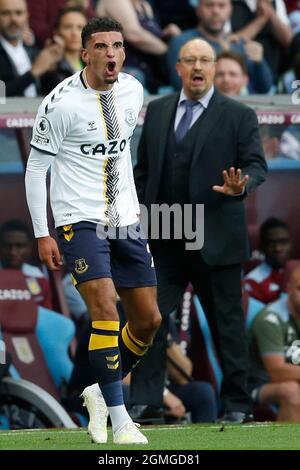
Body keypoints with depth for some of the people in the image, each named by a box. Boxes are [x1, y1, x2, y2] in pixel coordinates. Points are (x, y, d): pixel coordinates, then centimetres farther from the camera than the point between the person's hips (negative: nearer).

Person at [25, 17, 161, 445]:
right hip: (79, 221, -6)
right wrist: (42, 235, -9)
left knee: (149, 320, 6)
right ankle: (120, 421, -15)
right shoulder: (61, 102, -13)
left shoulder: (133, 92, 4)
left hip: (126, 221, 6)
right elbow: (36, 167, -7)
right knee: (105, 310, -19)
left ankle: (101, 394, 27)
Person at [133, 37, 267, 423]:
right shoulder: (158, 111, 11)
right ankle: (140, 402, 0)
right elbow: (143, 170, 14)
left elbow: (256, 165, -4)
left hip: (216, 240, -3)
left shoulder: (238, 116, -1)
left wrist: (241, 186, -26)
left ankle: (236, 403, 14)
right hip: (164, 240, 3)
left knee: (227, 321, 5)